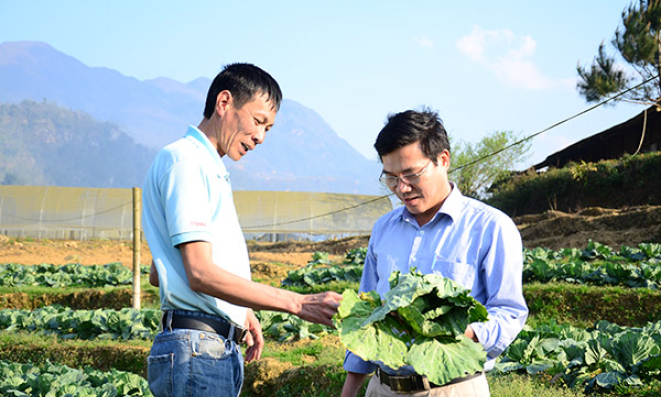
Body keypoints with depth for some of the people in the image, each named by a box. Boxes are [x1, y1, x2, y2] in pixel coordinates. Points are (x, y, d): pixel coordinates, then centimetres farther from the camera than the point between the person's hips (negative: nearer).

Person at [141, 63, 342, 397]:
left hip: (218, 349, 10)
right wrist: (297, 303, -20)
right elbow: (201, 274, -19)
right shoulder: (185, 162, -9)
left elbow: (158, 275, 26)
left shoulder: (208, 169, 22)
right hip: (197, 352, -10)